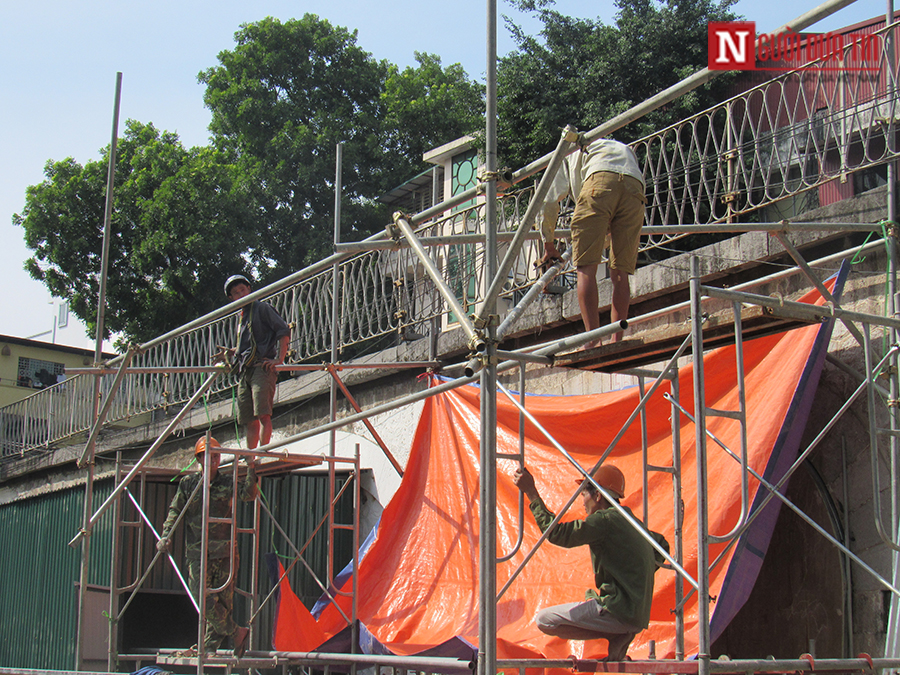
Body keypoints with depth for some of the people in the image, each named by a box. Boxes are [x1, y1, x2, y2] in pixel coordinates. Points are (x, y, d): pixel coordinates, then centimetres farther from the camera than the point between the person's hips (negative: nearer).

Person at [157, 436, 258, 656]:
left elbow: (248, 495, -6)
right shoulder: (188, 483, 7)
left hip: (225, 550, 1)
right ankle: (236, 633, 3)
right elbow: (175, 511, 7)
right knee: (206, 600, -11)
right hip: (198, 552, -1)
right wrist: (166, 535, -7)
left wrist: (251, 471, -17)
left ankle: (209, 646, 12)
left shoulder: (227, 483, 7)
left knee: (224, 600, 1)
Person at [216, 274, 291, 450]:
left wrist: (279, 359, -16)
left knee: (263, 414, -19)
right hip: (244, 371, 8)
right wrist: (230, 353, 22)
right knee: (250, 421, 2)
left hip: (262, 368, -8)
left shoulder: (262, 308, 4)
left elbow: (284, 331, -6)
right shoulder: (242, 318, 27)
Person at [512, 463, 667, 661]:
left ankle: (615, 636, -7)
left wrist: (531, 491, -12)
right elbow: (662, 546, 32)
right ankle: (620, 634, 7)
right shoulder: (631, 522, 15)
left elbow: (557, 533, -18)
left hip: (619, 612, -9)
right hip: (639, 617, 9)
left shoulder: (606, 520, -12)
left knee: (544, 620, -6)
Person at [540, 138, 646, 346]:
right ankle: (616, 342, -3)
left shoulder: (570, 151, 35)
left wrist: (548, 244, 36)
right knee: (620, 272, 6)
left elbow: (549, 202, 27)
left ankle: (593, 340, -19)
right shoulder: (625, 149, 45)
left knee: (586, 268, -6)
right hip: (635, 188, 4)